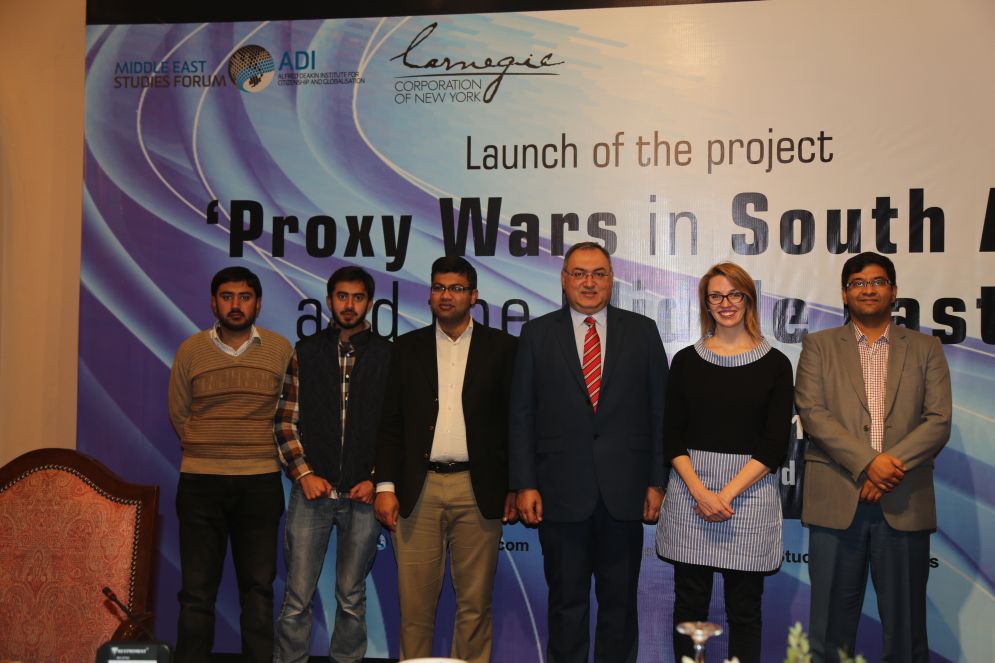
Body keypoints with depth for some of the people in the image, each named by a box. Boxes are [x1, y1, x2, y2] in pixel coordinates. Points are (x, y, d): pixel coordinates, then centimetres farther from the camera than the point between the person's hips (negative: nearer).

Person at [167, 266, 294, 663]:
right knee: (197, 590, 3)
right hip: (200, 482, 0)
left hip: (261, 483, 0)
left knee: (258, 588, 6)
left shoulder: (280, 350, 2)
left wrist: (260, 450, 8)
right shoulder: (190, 351, 3)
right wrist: (205, 449, 11)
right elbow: (178, 414, 12)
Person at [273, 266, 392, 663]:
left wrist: (377, 480, -5)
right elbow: (285, 420, 5)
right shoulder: (305, 352, 6)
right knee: (297, 599, 2)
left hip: (363, 494, 0)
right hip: (312, 489, 0)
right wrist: (303, 473, -4)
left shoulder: (387, 355, 3)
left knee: (352, 598, 10)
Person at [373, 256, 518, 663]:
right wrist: (386, 485, 0)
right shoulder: (408, 347, 10)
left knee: (475, 605, 7)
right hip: (418, 489, 1)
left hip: (477, 491, -1)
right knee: (415, 603, 4)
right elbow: (390, 423, 8)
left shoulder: (501, 347, 5)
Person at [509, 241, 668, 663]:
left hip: (625, 492, 1)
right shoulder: (537, 334, 4)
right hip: (561, 492, 0)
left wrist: (657, 482, 0)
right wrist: (525, 484, -4)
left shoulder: (642, 331, 6)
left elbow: (659, 411, 5)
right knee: (567, 601, 10)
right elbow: (521, 415, 2)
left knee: (620, 602, 11)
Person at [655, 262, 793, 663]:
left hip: (750, 492, -1)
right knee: (689, 604, 7)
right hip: (690, 490, 1)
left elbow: (775, 444, -3)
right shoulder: (687, 360, 6)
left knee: (744, 609, 7)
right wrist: (700, 492, -10)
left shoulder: (774, 364, 2)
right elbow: (672, 437, 3)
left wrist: (728, 493, -12)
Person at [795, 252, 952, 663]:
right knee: (831, 624, 5)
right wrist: (867, 462, -15)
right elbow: (811, 413, -4)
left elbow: (938, 422, 1)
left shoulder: (926, 349, 11)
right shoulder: (818, 346, 8)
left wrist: (892, 465, -13)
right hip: (836, 502, -1)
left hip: (904, 503, 1)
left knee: (905, 624, 8)